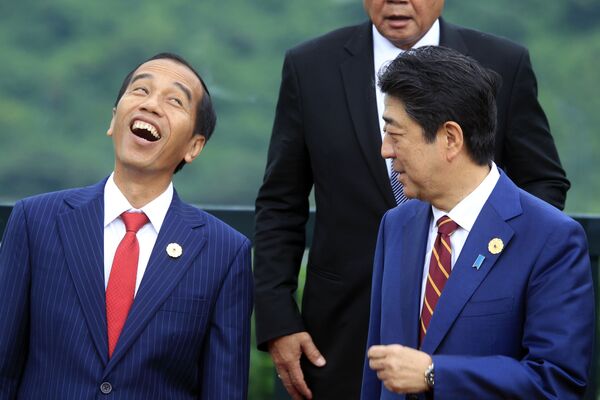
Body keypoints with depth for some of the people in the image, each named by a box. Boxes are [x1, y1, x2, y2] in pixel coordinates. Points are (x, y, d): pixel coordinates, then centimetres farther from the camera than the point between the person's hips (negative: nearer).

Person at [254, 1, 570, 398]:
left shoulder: (503, 65, 0)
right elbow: (281, 206, 3)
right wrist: (277, 320, -3)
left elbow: (545, 184, 6)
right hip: (346, 332, 0)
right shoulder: (310, 67, 1)